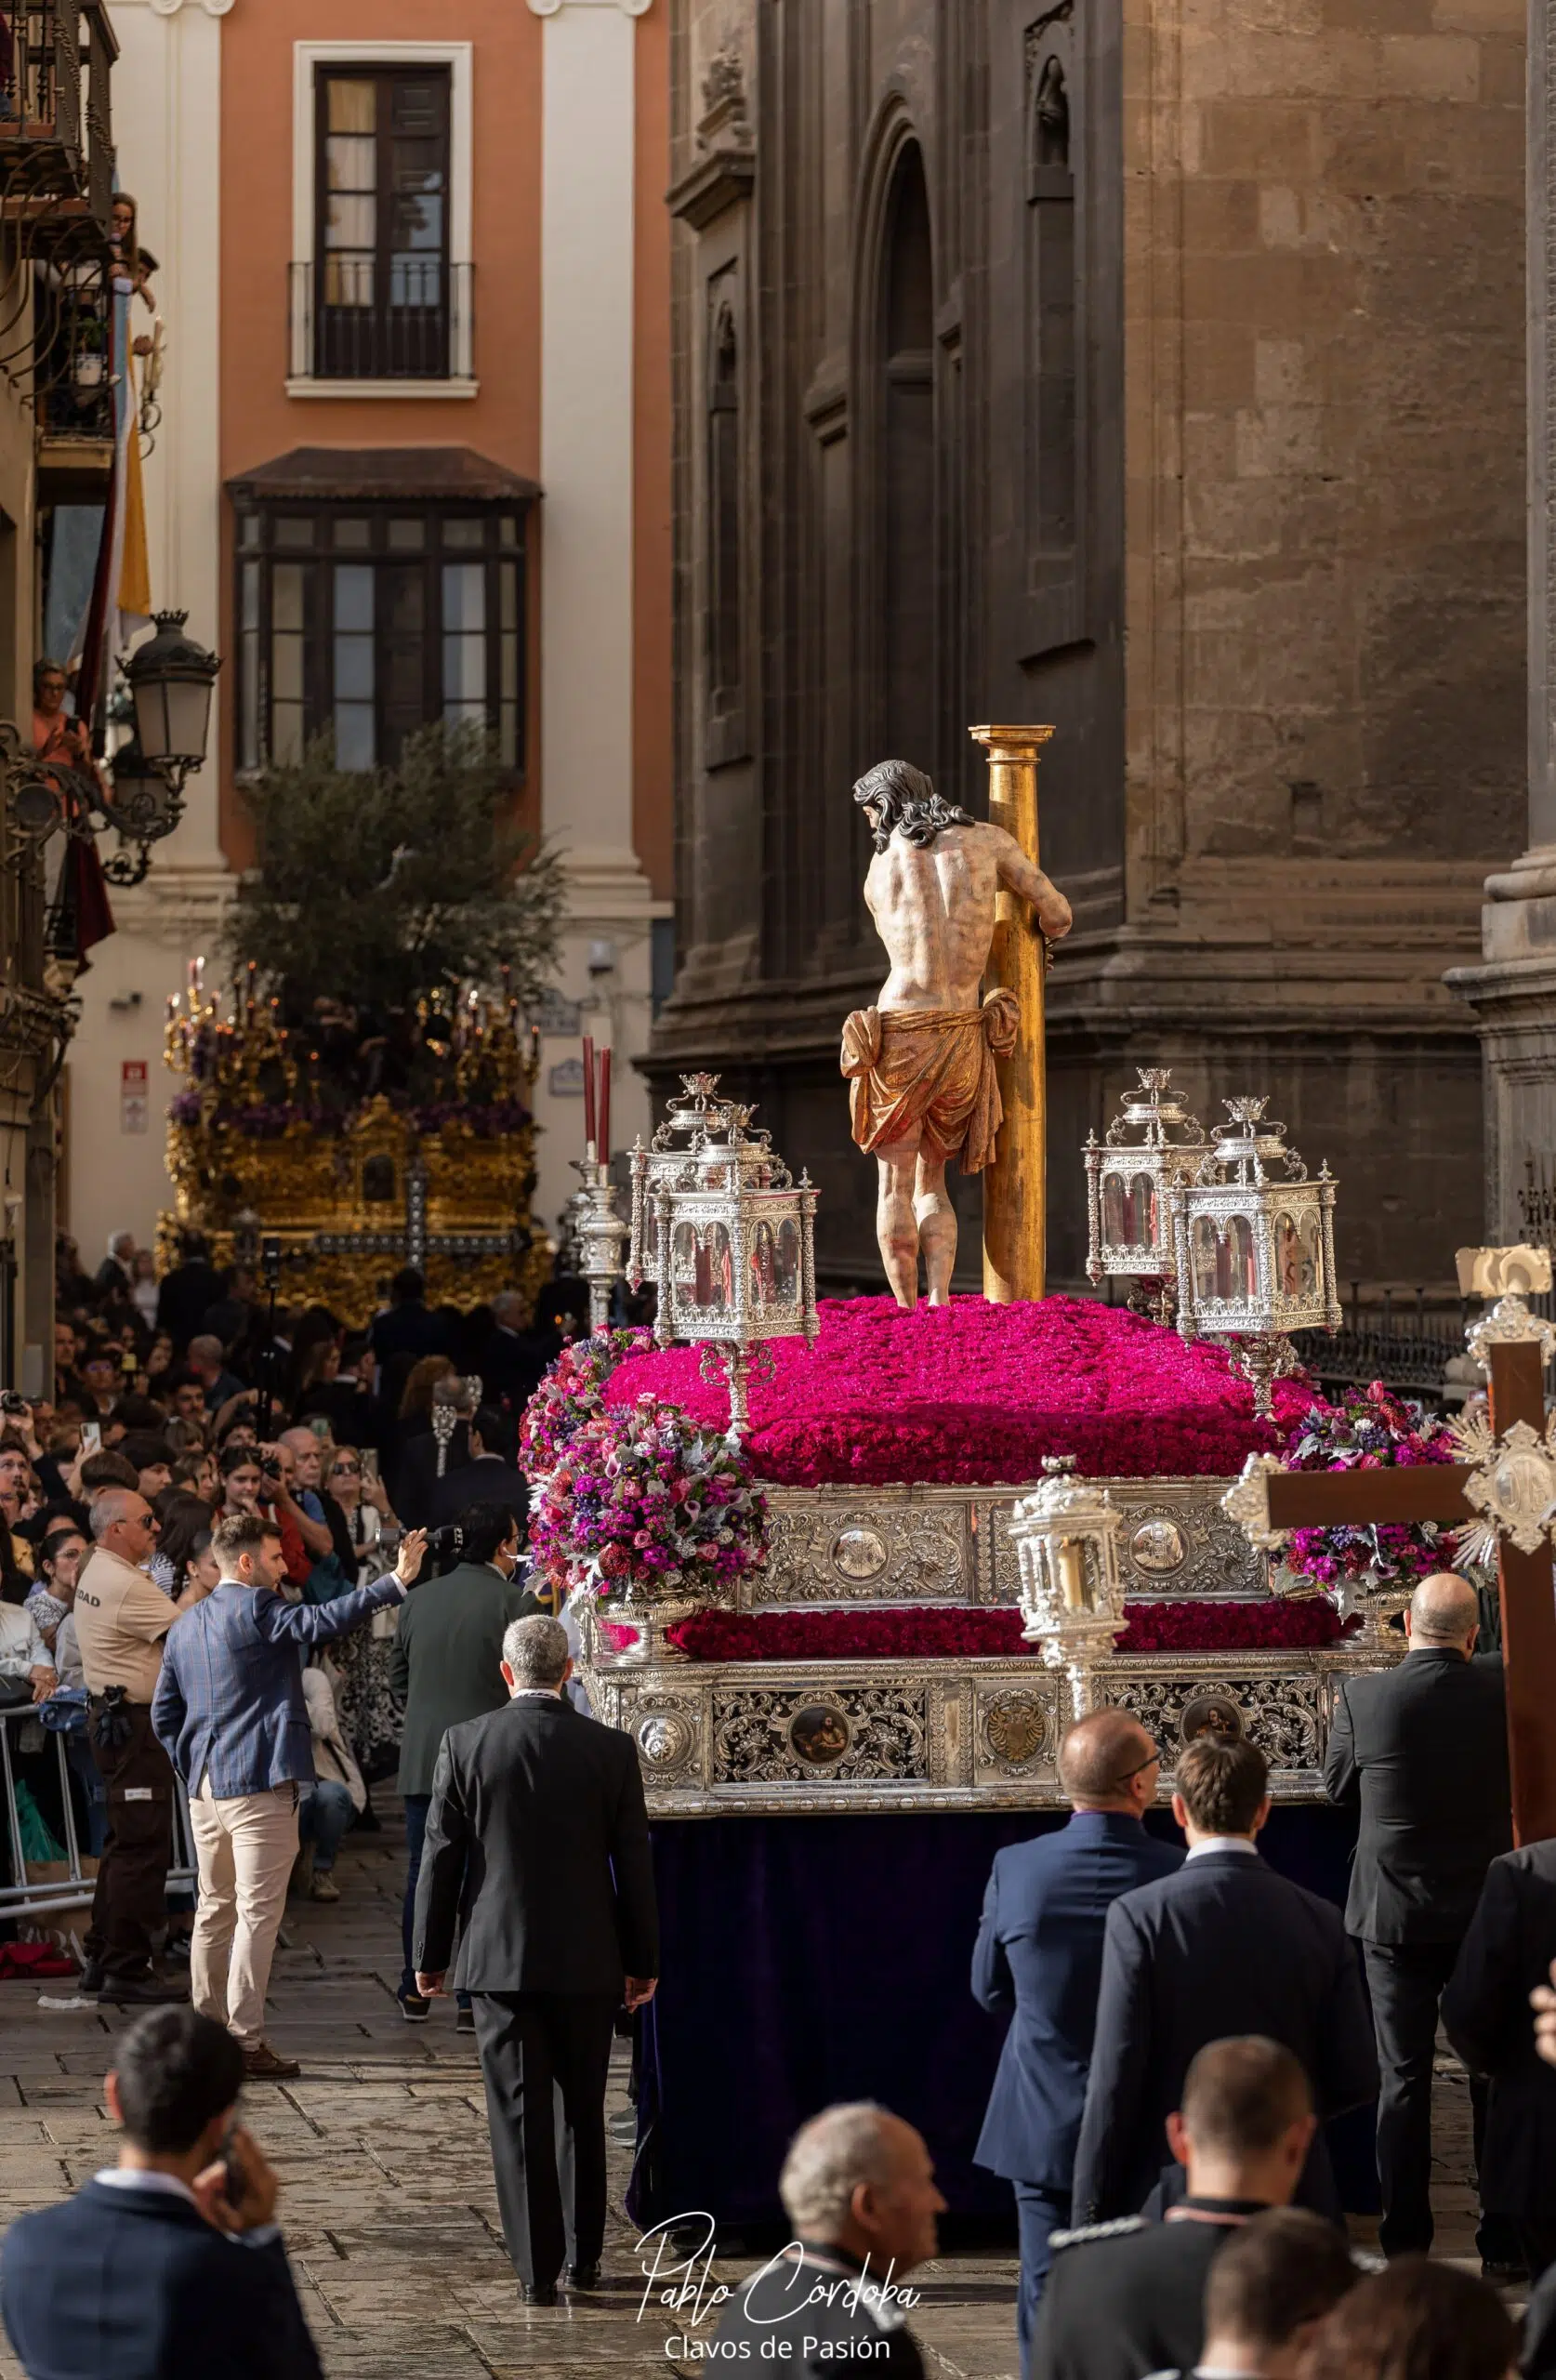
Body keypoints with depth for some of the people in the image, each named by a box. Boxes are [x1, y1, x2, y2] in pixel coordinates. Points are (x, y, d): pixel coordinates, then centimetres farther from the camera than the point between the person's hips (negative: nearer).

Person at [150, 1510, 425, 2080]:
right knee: (257, 1913, -6)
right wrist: (396, 1582, -30)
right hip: (258, 1785, -9)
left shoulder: (185, 1627, 15)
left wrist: (192, 1769, 18)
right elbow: (321, 1621, -27)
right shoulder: (255, 1610, -11)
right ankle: (244, 2039, -9)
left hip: (206, 1788, 9)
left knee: (215, 1908, 16)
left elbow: (164, 1715, 17)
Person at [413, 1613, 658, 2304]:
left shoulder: (464, 1744, -7)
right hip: (587, 1962, 1)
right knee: (584, 2112, 16)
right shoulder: (611, 1750, -5)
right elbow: (634, 1863, -1)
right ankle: (584, 2257, 22)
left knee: (520, 2116, 3)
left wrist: (429, 1955, 7)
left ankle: (536, 2269, 3)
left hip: (499, 1960, -1)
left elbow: (441, 1857, -3)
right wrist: (643, 1961, 9)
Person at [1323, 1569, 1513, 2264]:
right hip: (1487, 1911, 1)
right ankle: (1504, 2241, 12)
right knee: (1496, 2077, 10)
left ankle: (1405, 2242, 8)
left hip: (1395, 1914, 0)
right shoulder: (1504, 1691, -10)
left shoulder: (1362, 1697, -13)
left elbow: (1339, 1787, 2)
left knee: (1403, 2078, 7)